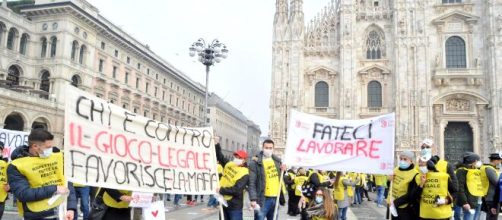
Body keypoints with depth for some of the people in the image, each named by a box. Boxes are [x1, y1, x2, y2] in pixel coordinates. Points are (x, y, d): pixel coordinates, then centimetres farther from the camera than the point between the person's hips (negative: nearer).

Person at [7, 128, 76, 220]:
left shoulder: (57, 156, 3)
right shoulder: (17, 166, -8)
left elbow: (68, 183, 2)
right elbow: (23, 194, -17)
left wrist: (71, 208, -10)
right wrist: (54, 189, -16)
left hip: (63, 212, 4)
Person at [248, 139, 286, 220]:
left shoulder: (277, 161, 10)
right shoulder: (255, 162, -7)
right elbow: (252, 183, -12)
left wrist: (283, 171, 0)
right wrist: (253, 199, -20)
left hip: (275, 198, 6)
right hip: (263, 199, -5)